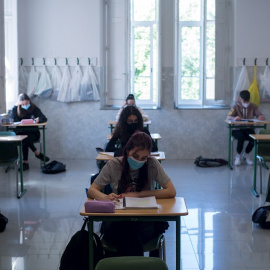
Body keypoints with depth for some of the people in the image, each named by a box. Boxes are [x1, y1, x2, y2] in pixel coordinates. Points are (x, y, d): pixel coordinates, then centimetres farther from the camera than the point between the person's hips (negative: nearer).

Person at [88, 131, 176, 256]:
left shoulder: (152, 164, -5)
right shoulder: (113, 165, -3)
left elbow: (171, 191, -8)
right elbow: (92, 190, 0)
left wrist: (137, 194, -14)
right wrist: (106, 197, -25)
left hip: (145, 219, -1)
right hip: (117, 219, 1)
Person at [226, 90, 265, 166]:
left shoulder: (253, 106, 6)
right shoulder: (236, 107, -1)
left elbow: (260, 115, -2)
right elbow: (228, 117, -12)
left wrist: (261, 117, -28)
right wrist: (234, 118, -36)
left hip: (249, 129, 2)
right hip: (237, 129, -2)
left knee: (254, 138, -30)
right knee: (241, 137, -36)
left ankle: (246, 154, 1)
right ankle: (238, 155, -8)